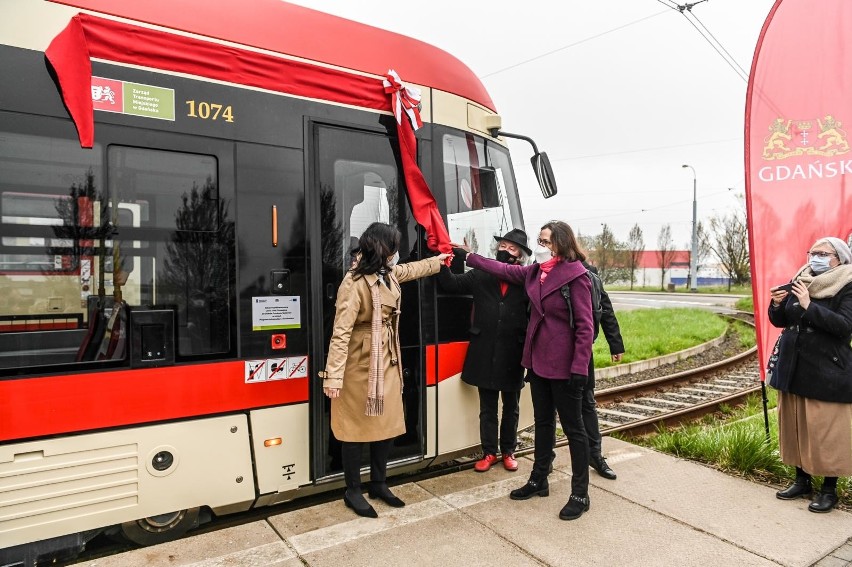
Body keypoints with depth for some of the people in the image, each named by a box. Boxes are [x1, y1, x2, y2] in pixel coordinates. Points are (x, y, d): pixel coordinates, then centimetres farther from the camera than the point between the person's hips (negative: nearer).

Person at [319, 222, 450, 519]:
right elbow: (341, 332, -22)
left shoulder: (389, 274, 6)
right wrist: (334, 376, -24)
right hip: (361, 363, -8)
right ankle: (352, 491, 22)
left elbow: (413, 269, 30)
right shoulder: (354, 283, -20)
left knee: (388, 422, 14)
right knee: (356, 426, 5)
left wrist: (440, 259, 43)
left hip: (388, 361, 9)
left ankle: (378, 484, 31)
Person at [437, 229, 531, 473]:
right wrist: (443, 265, -17)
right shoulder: (481, 275, 2)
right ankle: (489, 452, 28)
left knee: (511, 408, 16)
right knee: (487, 408, 13)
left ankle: (508, 451, 33)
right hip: (485, 354, 2)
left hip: (513, 356, -1)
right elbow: (452, 284, -1)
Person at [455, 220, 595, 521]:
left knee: (573, 427, 5)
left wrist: (579, 368, -20)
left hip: (563, 366, -7)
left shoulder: (575, 276, -15)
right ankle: (539, 480, 33)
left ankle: (580, 494, 18)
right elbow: (504, 270, 19)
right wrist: (468, 256, 20)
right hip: (538, 361, 7)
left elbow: (585, 327, -17)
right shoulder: (534, 272, 5)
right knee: (543, 422, 18)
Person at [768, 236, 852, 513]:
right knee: (795, 427, 13)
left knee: (827, 433, 1)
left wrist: (809, 306, -27)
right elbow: (780, 321, 11)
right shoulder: (800, 282, 8)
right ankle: (802, 480, 28)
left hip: (826, 373, -6)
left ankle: (829, 489, 17)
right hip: (793, 369, 6)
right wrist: (777, 305, -9)